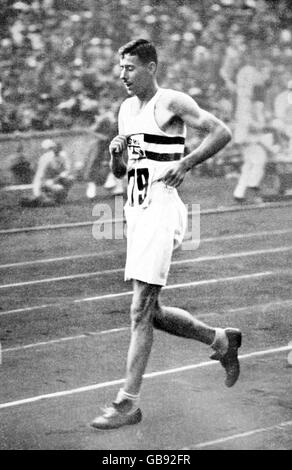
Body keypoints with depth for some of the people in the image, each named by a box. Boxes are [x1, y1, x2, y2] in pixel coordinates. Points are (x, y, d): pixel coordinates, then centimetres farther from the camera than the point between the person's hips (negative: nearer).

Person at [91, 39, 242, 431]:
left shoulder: (172, 102, -6)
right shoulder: (127, 109, 17)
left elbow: (222, 132, -11)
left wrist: (185, 163, -17)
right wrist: (116, 152, 1)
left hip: (161, 210, -9)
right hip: (136, 210, 9)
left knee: (140, 310, -10)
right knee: (151, 312, 11)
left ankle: (128, 403, -6)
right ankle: (221, 340, 30)